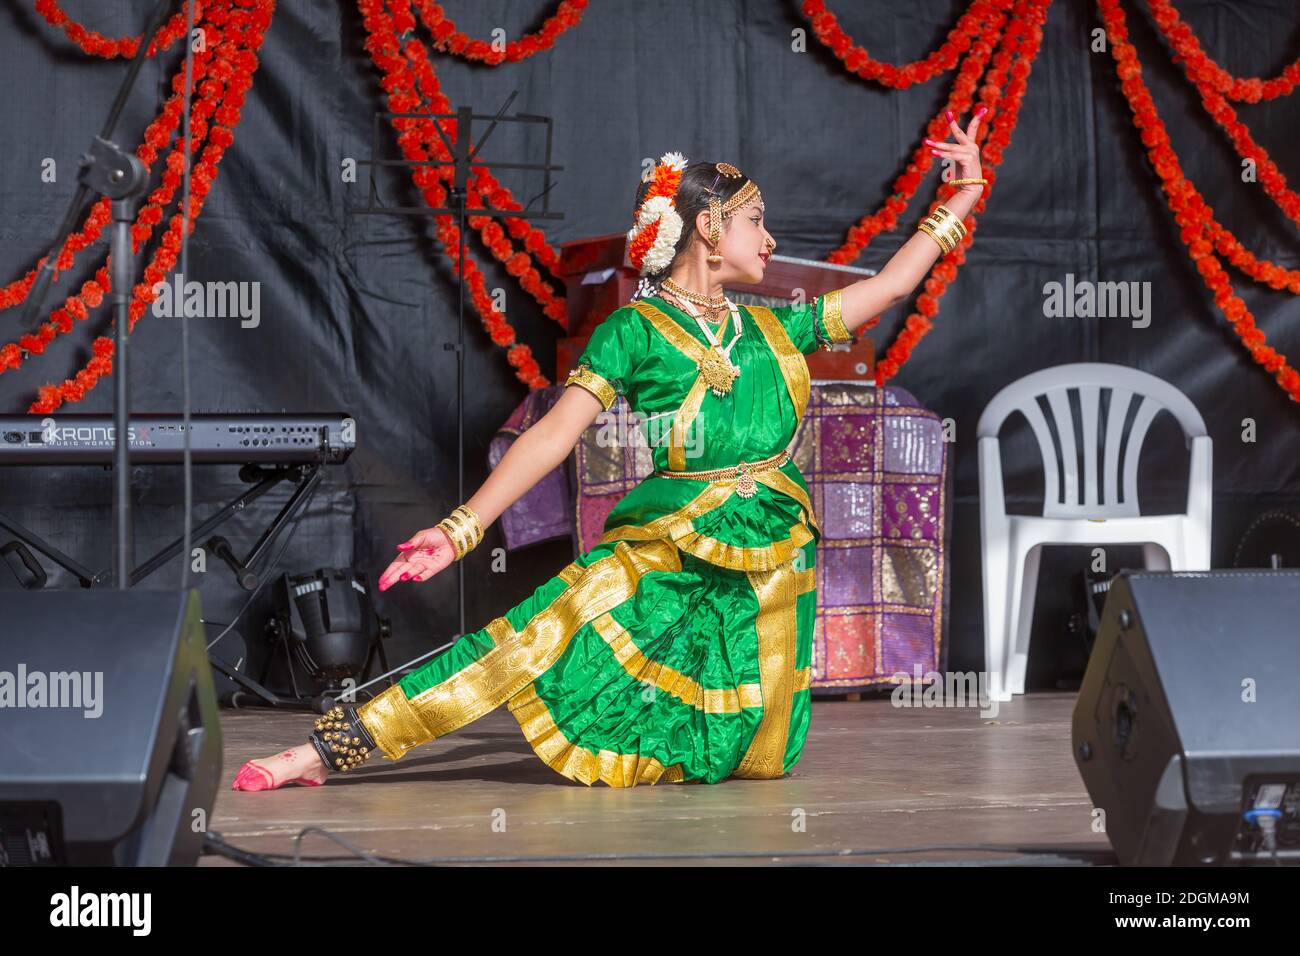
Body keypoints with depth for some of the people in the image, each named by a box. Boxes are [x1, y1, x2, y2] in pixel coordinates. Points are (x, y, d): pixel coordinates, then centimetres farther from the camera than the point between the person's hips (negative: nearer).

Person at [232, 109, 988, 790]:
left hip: (772, 564, 5)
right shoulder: (637, 331, -1)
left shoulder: (775, 329, 14)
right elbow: (555, 435, -8)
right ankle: (330, 749, -24)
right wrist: (463, 528, -17)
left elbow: (893, 282, 21)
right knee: (527, 645, -22)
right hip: (664, 554, -5)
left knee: (752, 762, -4)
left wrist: (966, 190, 21)